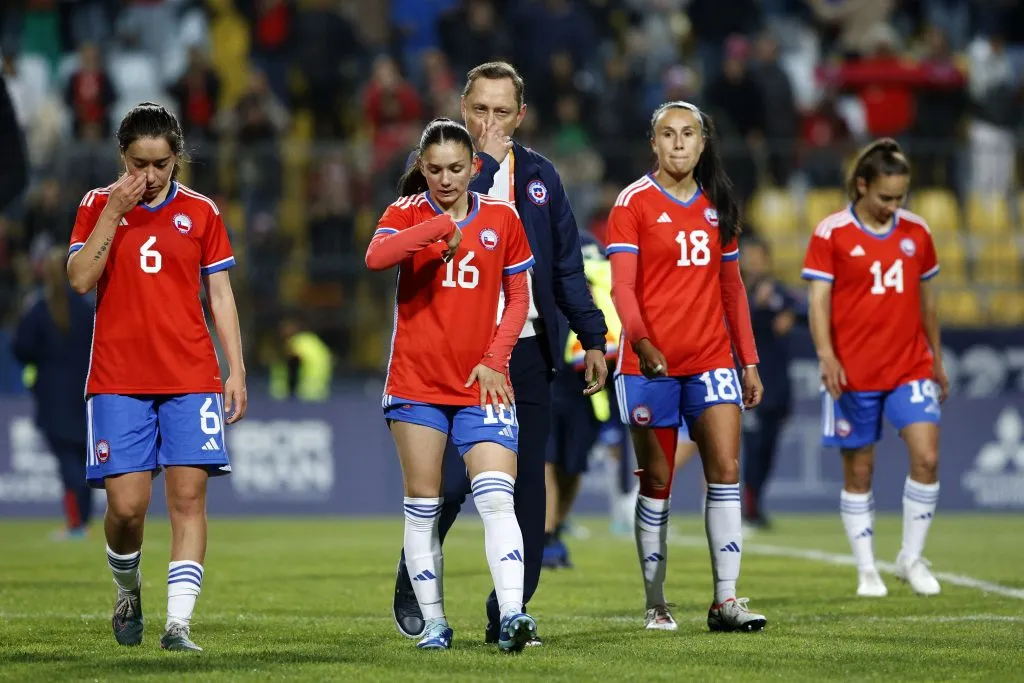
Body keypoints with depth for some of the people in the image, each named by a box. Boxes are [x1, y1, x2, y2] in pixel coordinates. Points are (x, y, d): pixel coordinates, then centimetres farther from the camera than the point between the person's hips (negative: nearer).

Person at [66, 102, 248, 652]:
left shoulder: (200, 212, 8)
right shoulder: (98, 205, 6)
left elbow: (220, 296, 10)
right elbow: (80, 278, -7)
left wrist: (236, 371, 4)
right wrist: (113, 212, -12)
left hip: (191, 378, 1)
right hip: (118, 379, -1)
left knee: (188, 496, -9)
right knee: (126, 505, -7)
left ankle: (178, 623, -10)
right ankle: (128, 590, 22)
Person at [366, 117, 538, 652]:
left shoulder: (501, 218, 5)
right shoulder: (408, 213, 0)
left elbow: (518, 298, 10)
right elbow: (375, 258, -22)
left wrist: (495, 359, -3)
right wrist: (441, 226, -27)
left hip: (481, 384, 0)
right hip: (415, 383, 0)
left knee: (496, 498, -15)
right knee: (422, 508, 4)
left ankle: (511, 616, -22)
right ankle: (433, 622, 12)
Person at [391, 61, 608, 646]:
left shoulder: (540, 175, 12)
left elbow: (567, 265, 15)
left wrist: (593, 338, 9)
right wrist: (485, 159, -16)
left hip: (527, 351, 4)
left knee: (525, 488, 2)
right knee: (450, 479, -8)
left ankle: (509, 613, 8)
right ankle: (412, 586, 16)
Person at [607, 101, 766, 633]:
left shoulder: (717, 205, 12)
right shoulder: (634, 203, -2)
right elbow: (621, 286, -10)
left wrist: (748, 360, 12)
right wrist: (641, 340, -26)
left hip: (711, 359, 4)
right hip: (650, 362, -4)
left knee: (726, 469, -7)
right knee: (657, 481, 2)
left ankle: (726, 601, -7)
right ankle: (655, 604, 11)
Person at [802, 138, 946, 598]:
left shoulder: (916, 231, 6)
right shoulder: (831, 233, -5)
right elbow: (819, 298, -8)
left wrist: (937, 359, 18)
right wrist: (826, 354, -21)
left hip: (911, 367, 3)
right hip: (854, 374, -3)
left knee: (926, 458, -12)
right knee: (858, 472, 3)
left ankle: (912, 557, 3)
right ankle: (867, 571, 14)